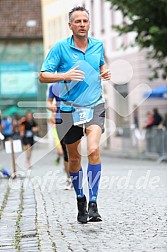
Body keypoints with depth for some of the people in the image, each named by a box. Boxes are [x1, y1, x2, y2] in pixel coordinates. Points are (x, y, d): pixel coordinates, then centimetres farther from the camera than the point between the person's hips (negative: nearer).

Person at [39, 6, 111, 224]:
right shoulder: (60, 48, -5)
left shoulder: (98, 45, 5)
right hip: (70, 109, 0)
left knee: (93, 150, -22)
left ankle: (93, 205, -19)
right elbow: (43, 76, -7)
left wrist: (105, 73, 3)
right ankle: (80, 200, 32)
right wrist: (65, 76, -23)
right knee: (74, 159, 9)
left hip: (95, 106, 1)